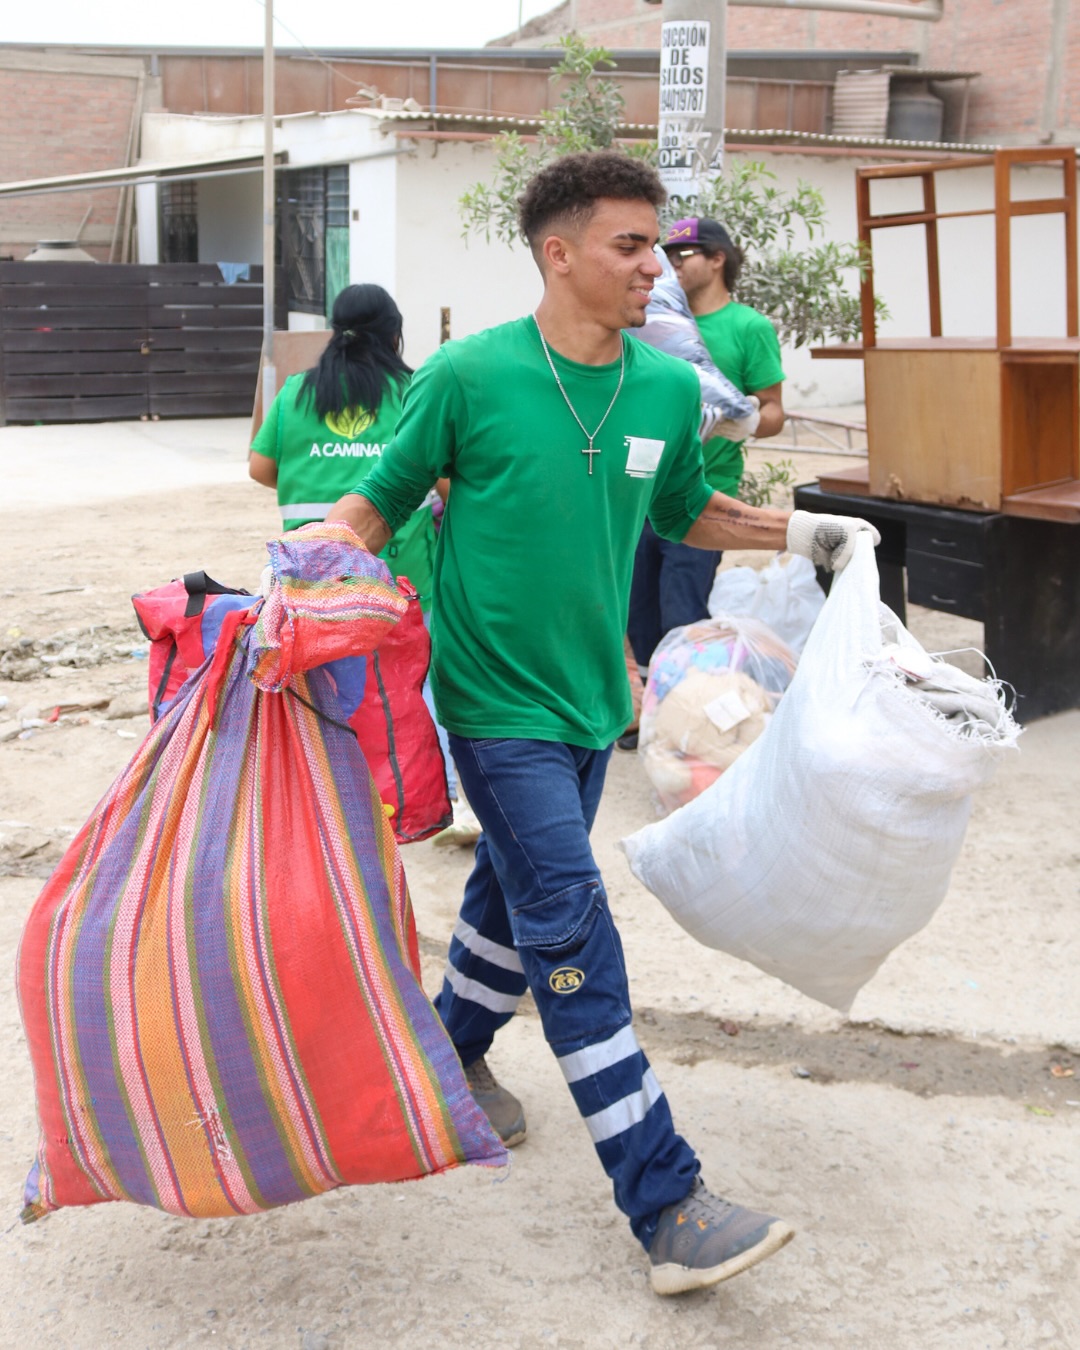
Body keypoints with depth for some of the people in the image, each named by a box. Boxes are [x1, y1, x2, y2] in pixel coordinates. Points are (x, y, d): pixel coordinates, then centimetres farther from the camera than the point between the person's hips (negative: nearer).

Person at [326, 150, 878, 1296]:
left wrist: (797, 532, 10)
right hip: (498, 699, -6)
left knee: (518, 890, 20)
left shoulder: (668, 388, 3)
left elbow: (684, 512, 20)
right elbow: (380, 500, -4)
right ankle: (669, 1209, -7)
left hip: (588, 693, 6)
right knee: (572, 932, -9)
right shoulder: (469, 375, -12)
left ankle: (453, 1053, 48)